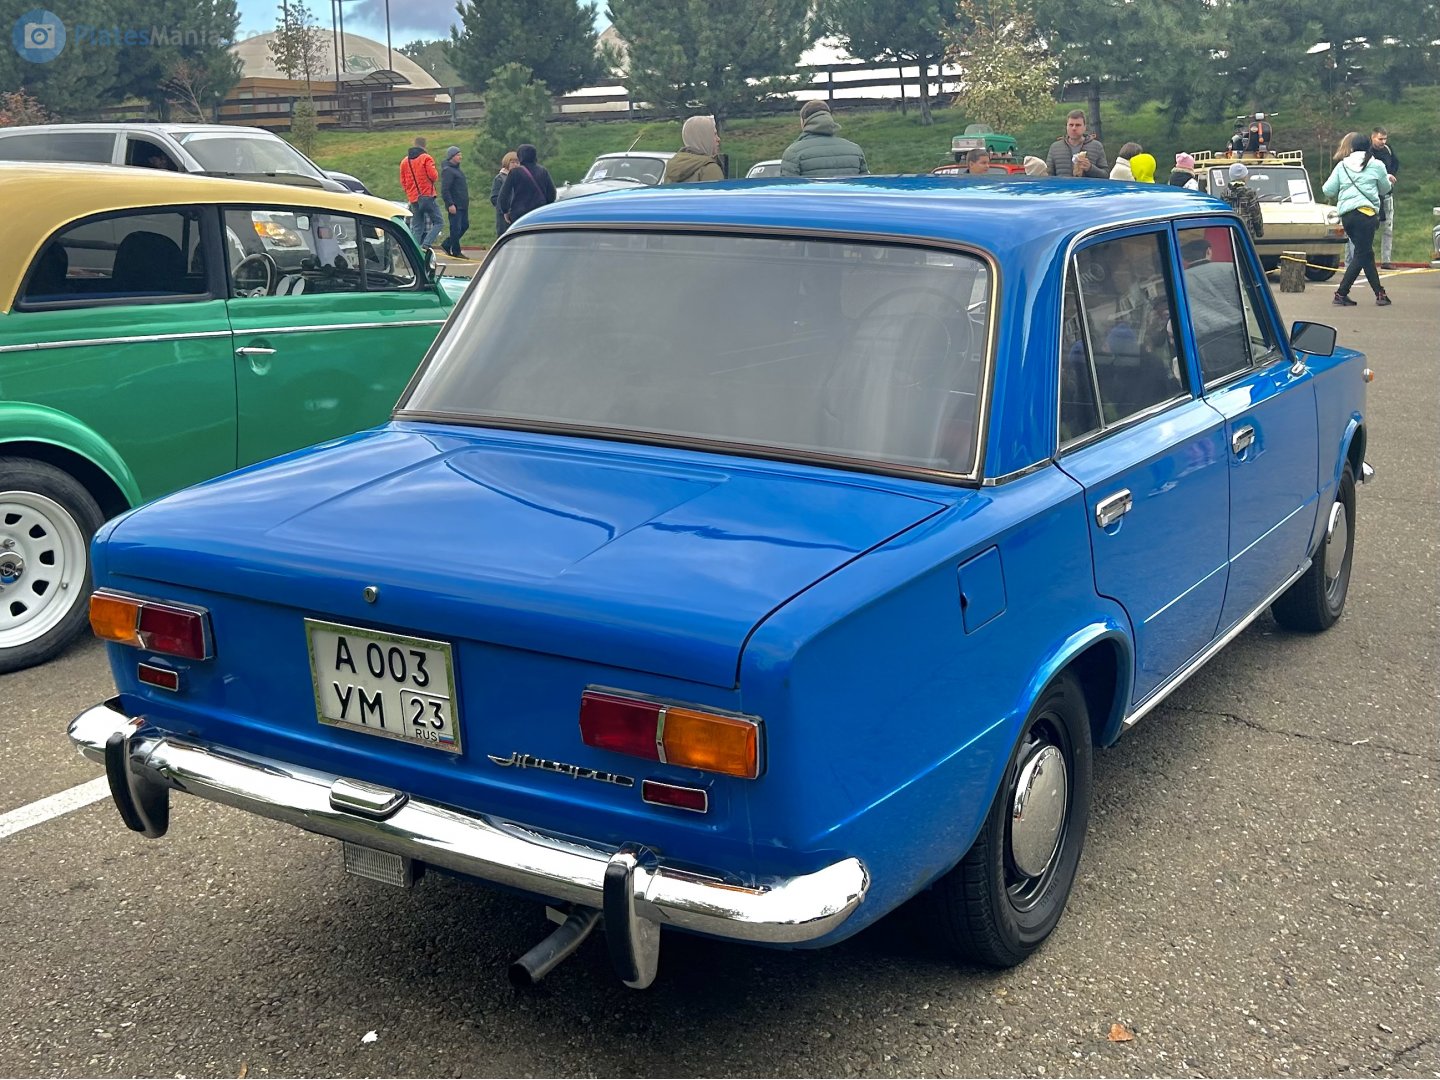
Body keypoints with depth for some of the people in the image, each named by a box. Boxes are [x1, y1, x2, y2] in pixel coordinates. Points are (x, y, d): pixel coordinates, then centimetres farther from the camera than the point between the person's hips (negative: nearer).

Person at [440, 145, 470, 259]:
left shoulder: (458, 169, 19)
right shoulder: (447, 171, -12)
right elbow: (445, 190, -19)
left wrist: (466, 202, 23)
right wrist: (450, 204, -24)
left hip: (463, 205, 10)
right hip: (455, 206, -10)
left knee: (465, 225, 13)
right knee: (456, 228, -6)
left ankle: (447, 245, 22)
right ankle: (455, 252, 2)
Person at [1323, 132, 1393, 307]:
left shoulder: (1342, 166, 10)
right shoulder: (1377, 166, 5)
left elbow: (1328, 190, 7)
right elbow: (1385, 190, 17)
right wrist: (1387, 179, 39)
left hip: (1345, 215, 5)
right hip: (1365, 212, -5)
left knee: (1366, 253, 12)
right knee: (1362, 255, -1)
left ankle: (1380, 294, 16)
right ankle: (1341, 294, -10)